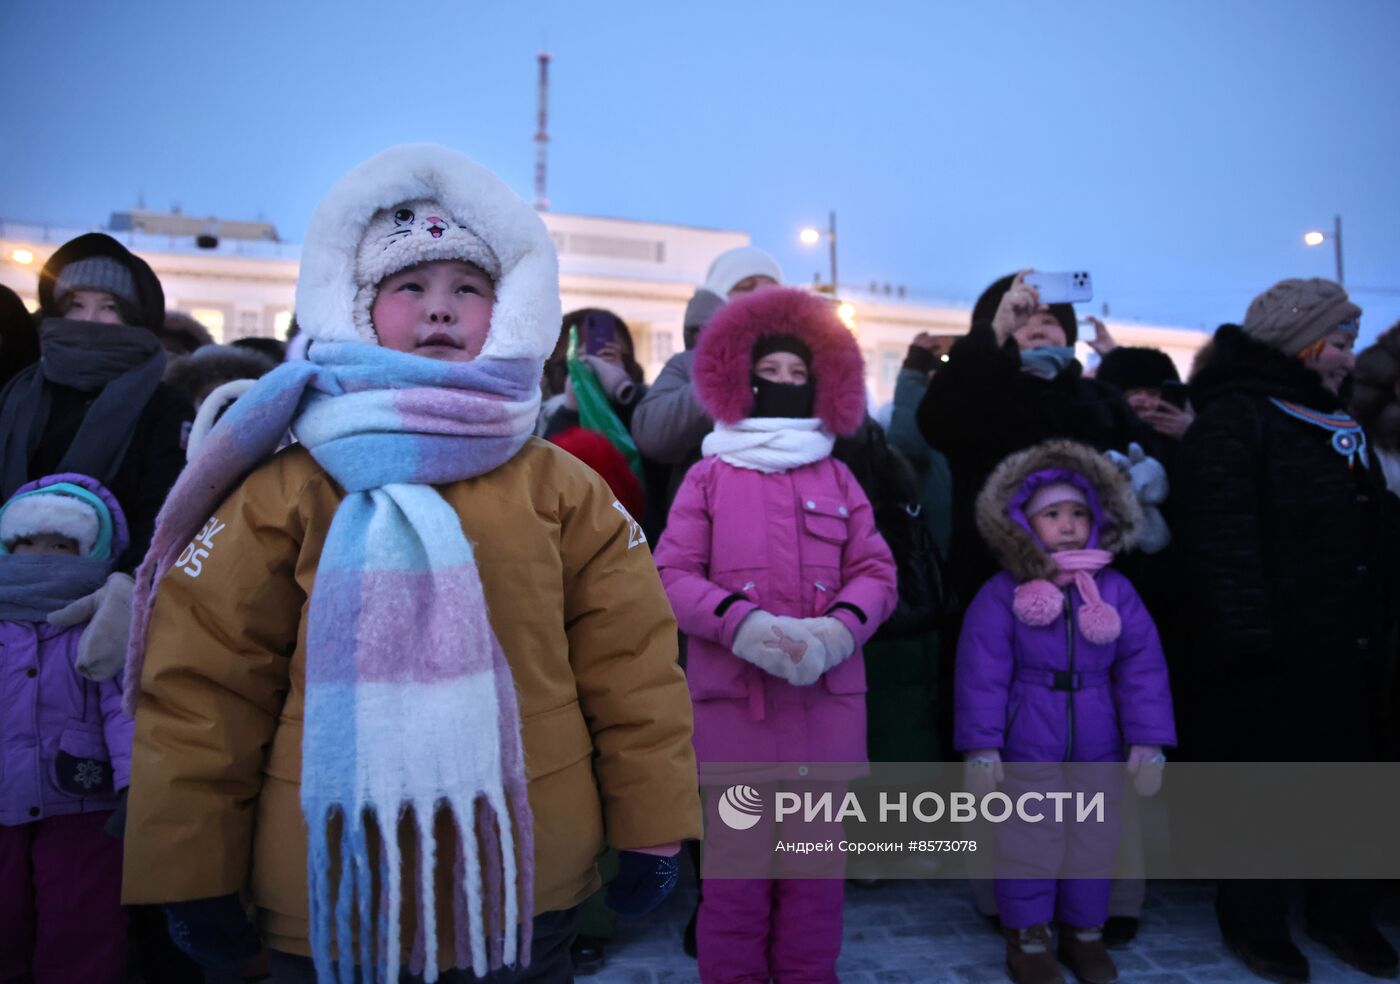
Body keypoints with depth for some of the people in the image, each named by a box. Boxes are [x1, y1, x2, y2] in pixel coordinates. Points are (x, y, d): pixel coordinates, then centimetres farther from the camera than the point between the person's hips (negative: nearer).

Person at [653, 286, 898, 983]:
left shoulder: (837, 477, 13)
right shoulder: (709, 475, 6)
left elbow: (875, 572, 8)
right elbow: (672, 575, -2)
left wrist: (837, 630, -12)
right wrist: (746, 623, -17)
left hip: (828, 692, 2)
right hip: (732, 691, -2)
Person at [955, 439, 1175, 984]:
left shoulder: (1115, 590, 0)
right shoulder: (1001, 594, -8)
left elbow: (1143, 666, 0)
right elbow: (982, 674, -10)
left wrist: (1147, 739, -4)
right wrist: (981, 746, -13)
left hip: (1098, 743, 3)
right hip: (1026, 741, -3)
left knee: (1093, 836, 15)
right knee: (1028, 837, 6)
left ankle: (1085, 931, 33)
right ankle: (1027, 935, 23)